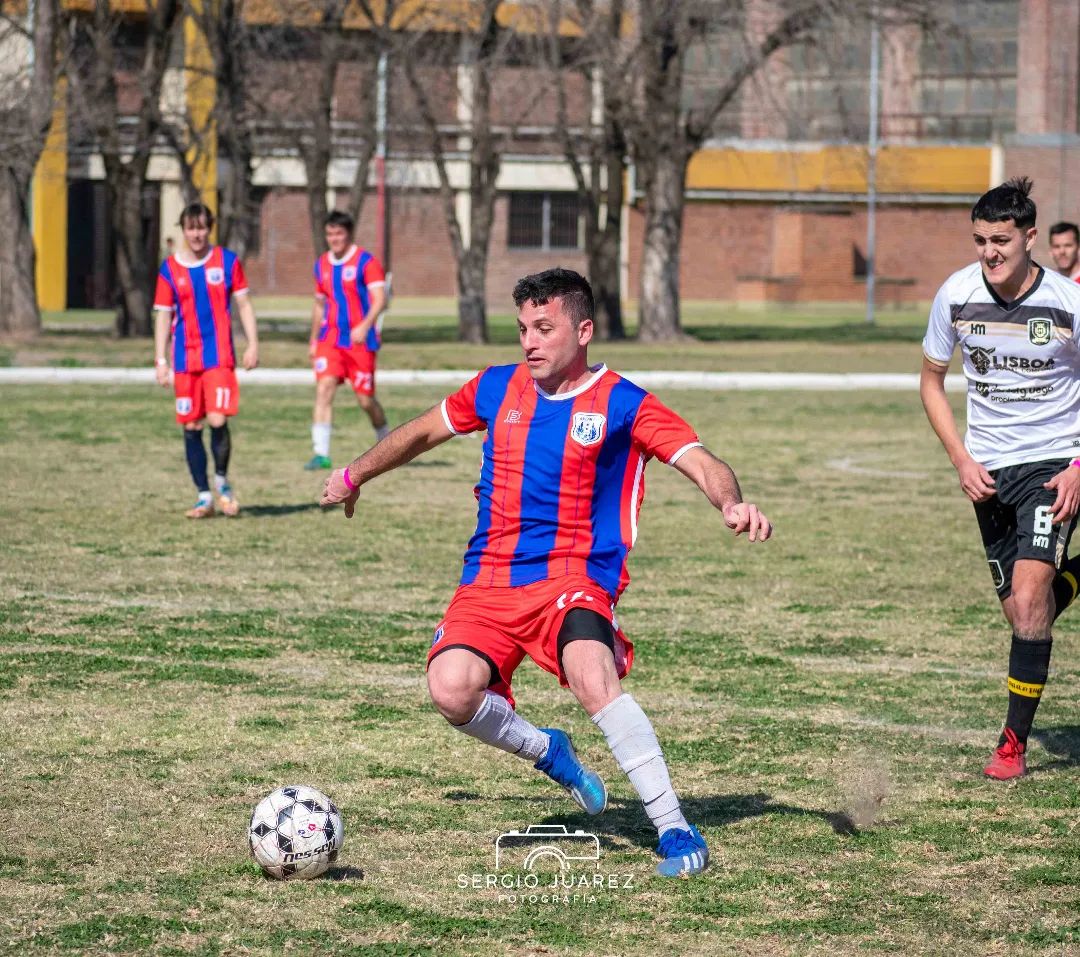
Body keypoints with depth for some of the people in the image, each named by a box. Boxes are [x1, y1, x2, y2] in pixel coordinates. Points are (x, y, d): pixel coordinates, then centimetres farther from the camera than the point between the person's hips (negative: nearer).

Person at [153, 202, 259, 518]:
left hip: (220, 357, -2)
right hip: (185, 359, 2)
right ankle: (204, 496, 12)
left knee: (218, 420, -15)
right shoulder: (170, 269, 4)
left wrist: (253, 344, -1)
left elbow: (244, 304, 7)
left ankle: (222, 480, 9)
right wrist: (160, 361, 1)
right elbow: (163, 316, 6)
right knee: (191, 427, 3)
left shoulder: (227, 261, 2)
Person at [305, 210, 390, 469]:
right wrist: (313, 340, 23)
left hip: (360, 340, -4)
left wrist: (365, 326, -32)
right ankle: (321, 453, -20)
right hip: (330, 339, 4)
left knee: (365, 399, 2)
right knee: (324, 388, -16)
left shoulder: (366, 261, -7)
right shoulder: (322, 264, 11)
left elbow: (380, 298, -17)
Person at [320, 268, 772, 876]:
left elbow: (701, 462, -13)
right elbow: (423, 433, 28)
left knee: (592, 678, -34)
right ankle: (546, 751, 9)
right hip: (488, 584, 4)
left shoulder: (622, 404, -3)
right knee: (452, 690, -25)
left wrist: (732, 503, -34)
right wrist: (356, 475, 37)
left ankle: (675, 829, -24)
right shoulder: (497, 389, 11)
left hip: (573, 579, -4)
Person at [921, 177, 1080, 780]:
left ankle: (1015, 742, -13)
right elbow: (933, 379, 8)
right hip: (990, 468, 4)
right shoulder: (956, 296, -7)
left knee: (1030, 587, -20)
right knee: (1019, 609, 6)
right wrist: (962, 460, -3)